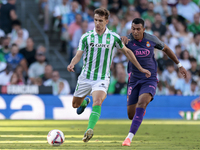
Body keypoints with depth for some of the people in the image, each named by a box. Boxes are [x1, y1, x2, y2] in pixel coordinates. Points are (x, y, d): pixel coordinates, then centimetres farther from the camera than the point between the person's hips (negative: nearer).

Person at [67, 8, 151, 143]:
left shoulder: (113, 37, -2)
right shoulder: (86, 37, -3)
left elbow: (127, 51, 11)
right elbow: (78, 55, -6)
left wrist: (141, 69, 14)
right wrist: (72, 64, -30)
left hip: (102, 78, -2)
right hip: (85, 77, 2)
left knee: (97, 102, -28)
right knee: (75, 104, 15)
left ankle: (89, 130, -35)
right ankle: (85, 102, 51)